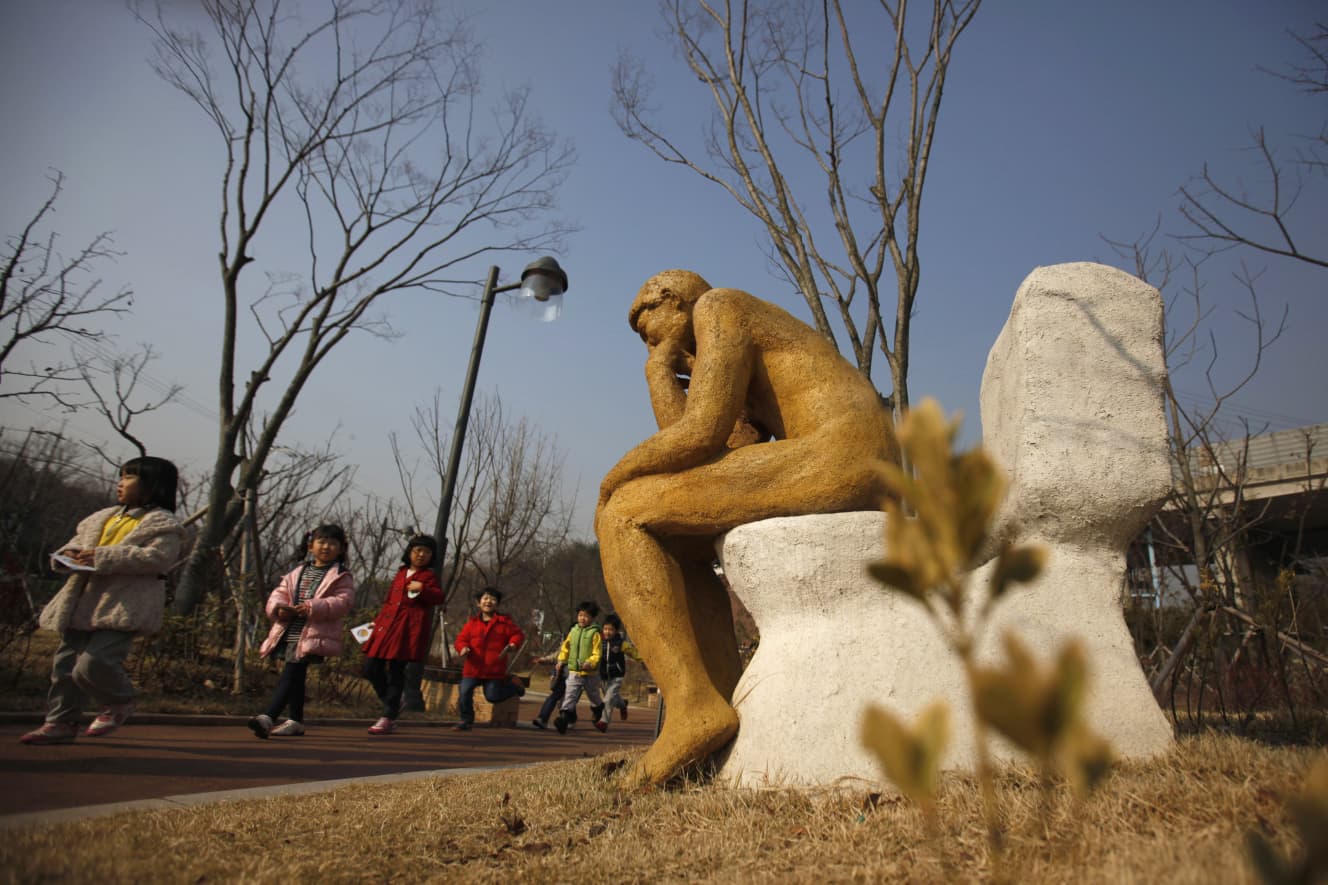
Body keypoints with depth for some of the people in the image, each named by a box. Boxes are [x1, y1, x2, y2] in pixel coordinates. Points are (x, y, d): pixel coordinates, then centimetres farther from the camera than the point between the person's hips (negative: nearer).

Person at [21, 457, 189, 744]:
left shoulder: (162, 523, -5)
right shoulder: (103, 518, 22)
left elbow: (159, 557, -19)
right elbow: (78, 542, 27)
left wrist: (105, 556, -21)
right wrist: (68, 554, 1)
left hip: (124, 608, -8)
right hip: (84, 605, 8)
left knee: (95, 663, -17)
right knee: (65, 664, 10)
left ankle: (120, 702, 10)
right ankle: (61, 722, 22)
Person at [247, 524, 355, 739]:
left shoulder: (341, 577, 0)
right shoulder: (297, 573, 18)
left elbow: (343, 601, -13)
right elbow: (278, 594, 15)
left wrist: (313, 607, -24)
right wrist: (278, 608, -9)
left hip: (311, 636, -6)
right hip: (288, 633, 7)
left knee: (290, 674, -15)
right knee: (295, 677, 14)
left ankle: (268, 717, -20)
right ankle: (296, 721, 24)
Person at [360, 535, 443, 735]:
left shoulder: (429, 576, 5)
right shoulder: (400, 573, 21)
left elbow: (438, 598, -7)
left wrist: (422, 588, -21)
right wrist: (378, 620, 22)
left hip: (409, 628, -6)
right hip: (388, 624, 6)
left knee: (395, 671, -7)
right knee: (371, 668, 2)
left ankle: (388, 718, 2)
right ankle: (393, 705, 21)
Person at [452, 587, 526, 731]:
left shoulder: (504, 622, 1)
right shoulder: (472, 622, 6)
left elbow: (518, 635, 4)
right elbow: (461, 638, 6)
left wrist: (513, 645, -16)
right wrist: (463, 648, -15)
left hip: (494, 669, -2)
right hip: (473, 667, 3)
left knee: (493, 696, 0)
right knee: (464, 692, -5)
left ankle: (513, 685, 29)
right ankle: (466, 720, 16)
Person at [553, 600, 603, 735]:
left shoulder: (594, 633, -10)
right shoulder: (573, 631, 4)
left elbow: (596, 653, -15)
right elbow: (566, 646, 14)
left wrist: (590, 662, -31)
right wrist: (562, 660, 3)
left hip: (590, 672, -2)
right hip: (574, 670, 2)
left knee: (593, 696, 19)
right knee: (569, 695, -12)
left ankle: (597, 709, 47)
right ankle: (564, 716, -17)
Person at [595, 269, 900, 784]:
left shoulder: (718, 306, 5)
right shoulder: (753, 367, 31)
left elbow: (700, 434, -10)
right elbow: (720, 457, 15)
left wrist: (614, 477, 5)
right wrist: (660, 374, 22)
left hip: (838, 458, -10)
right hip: (872, 484, 10)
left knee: (624, 515, -6)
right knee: (678, 546, 18)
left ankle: (695, 707, -12)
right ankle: (729, 708, 7)